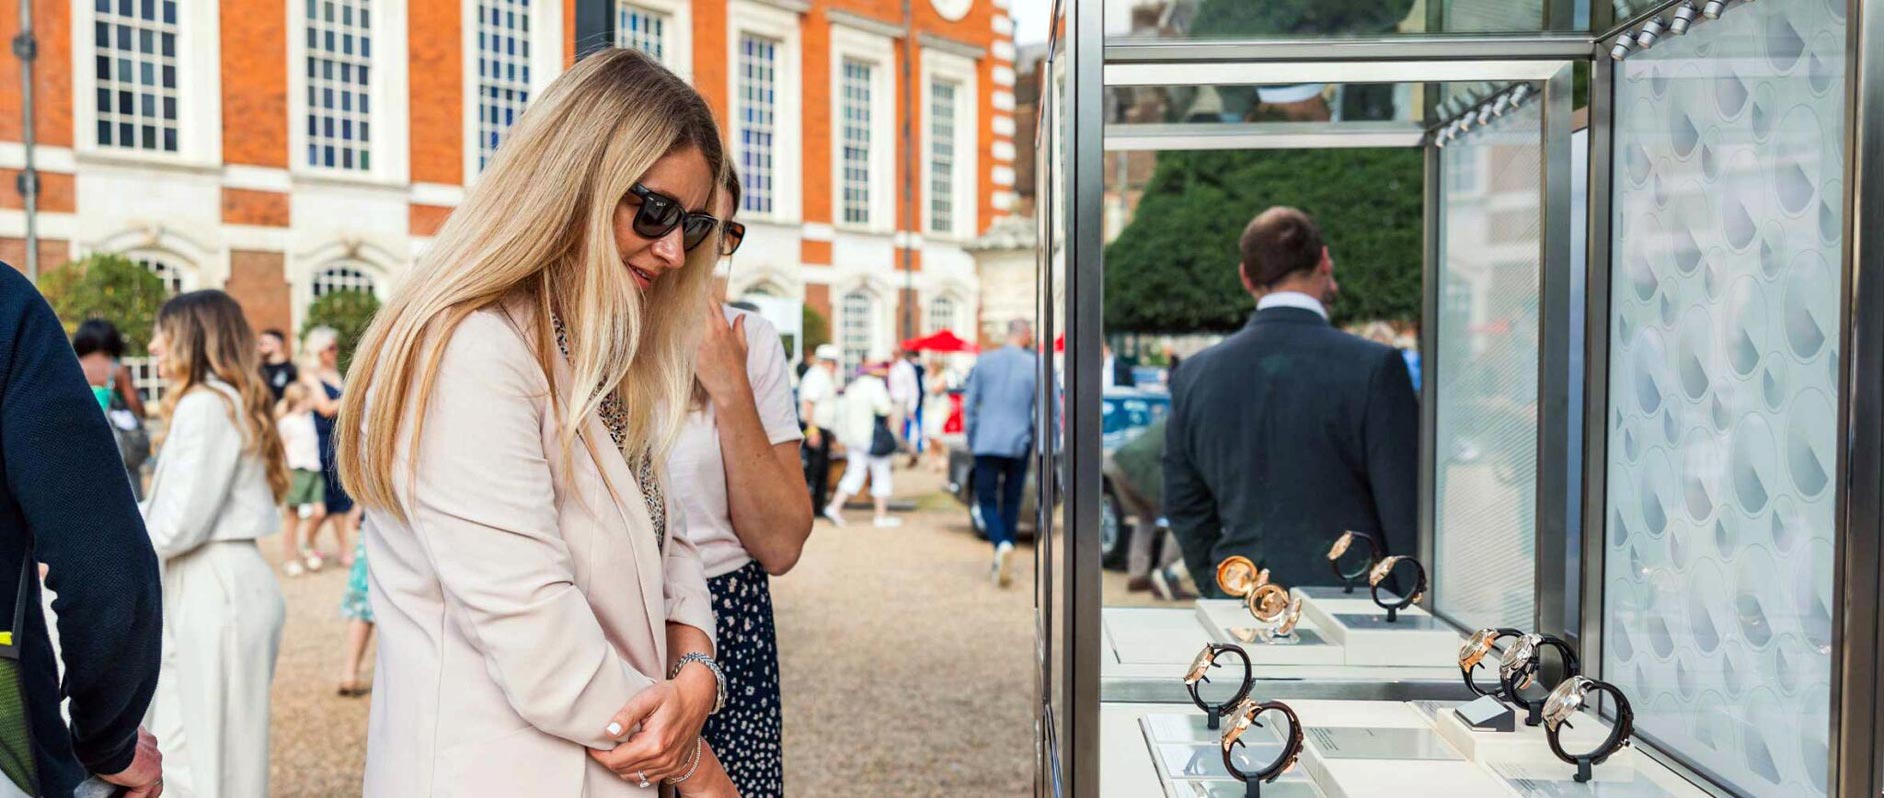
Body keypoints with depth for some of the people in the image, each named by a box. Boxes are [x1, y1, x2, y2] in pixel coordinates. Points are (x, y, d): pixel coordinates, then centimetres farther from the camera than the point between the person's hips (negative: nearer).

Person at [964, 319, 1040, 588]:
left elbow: (970, 405, 4)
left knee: (986, 499, 4)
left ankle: (1002, 545, -21)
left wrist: (971, 439, 15)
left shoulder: (984, 362, 1)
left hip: (987, 443, 0)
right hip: (1018, 444, 0)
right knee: (1011, 501, 13)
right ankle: (1003, 560, 18)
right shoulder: (1035, 366, -4)